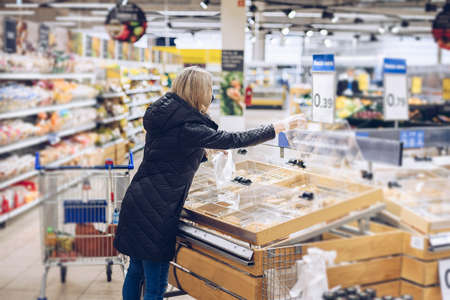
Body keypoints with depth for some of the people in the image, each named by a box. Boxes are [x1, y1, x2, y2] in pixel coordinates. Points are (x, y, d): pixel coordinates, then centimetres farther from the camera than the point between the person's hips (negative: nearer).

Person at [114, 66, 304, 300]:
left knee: (136, 271, 21)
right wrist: (277, 128, -2)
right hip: (156, 210, -9)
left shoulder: (162, 113, 8)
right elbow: (234, 140, -12)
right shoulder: (188, 127, -17)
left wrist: (207, 152, 31)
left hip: (136, 201, 9)